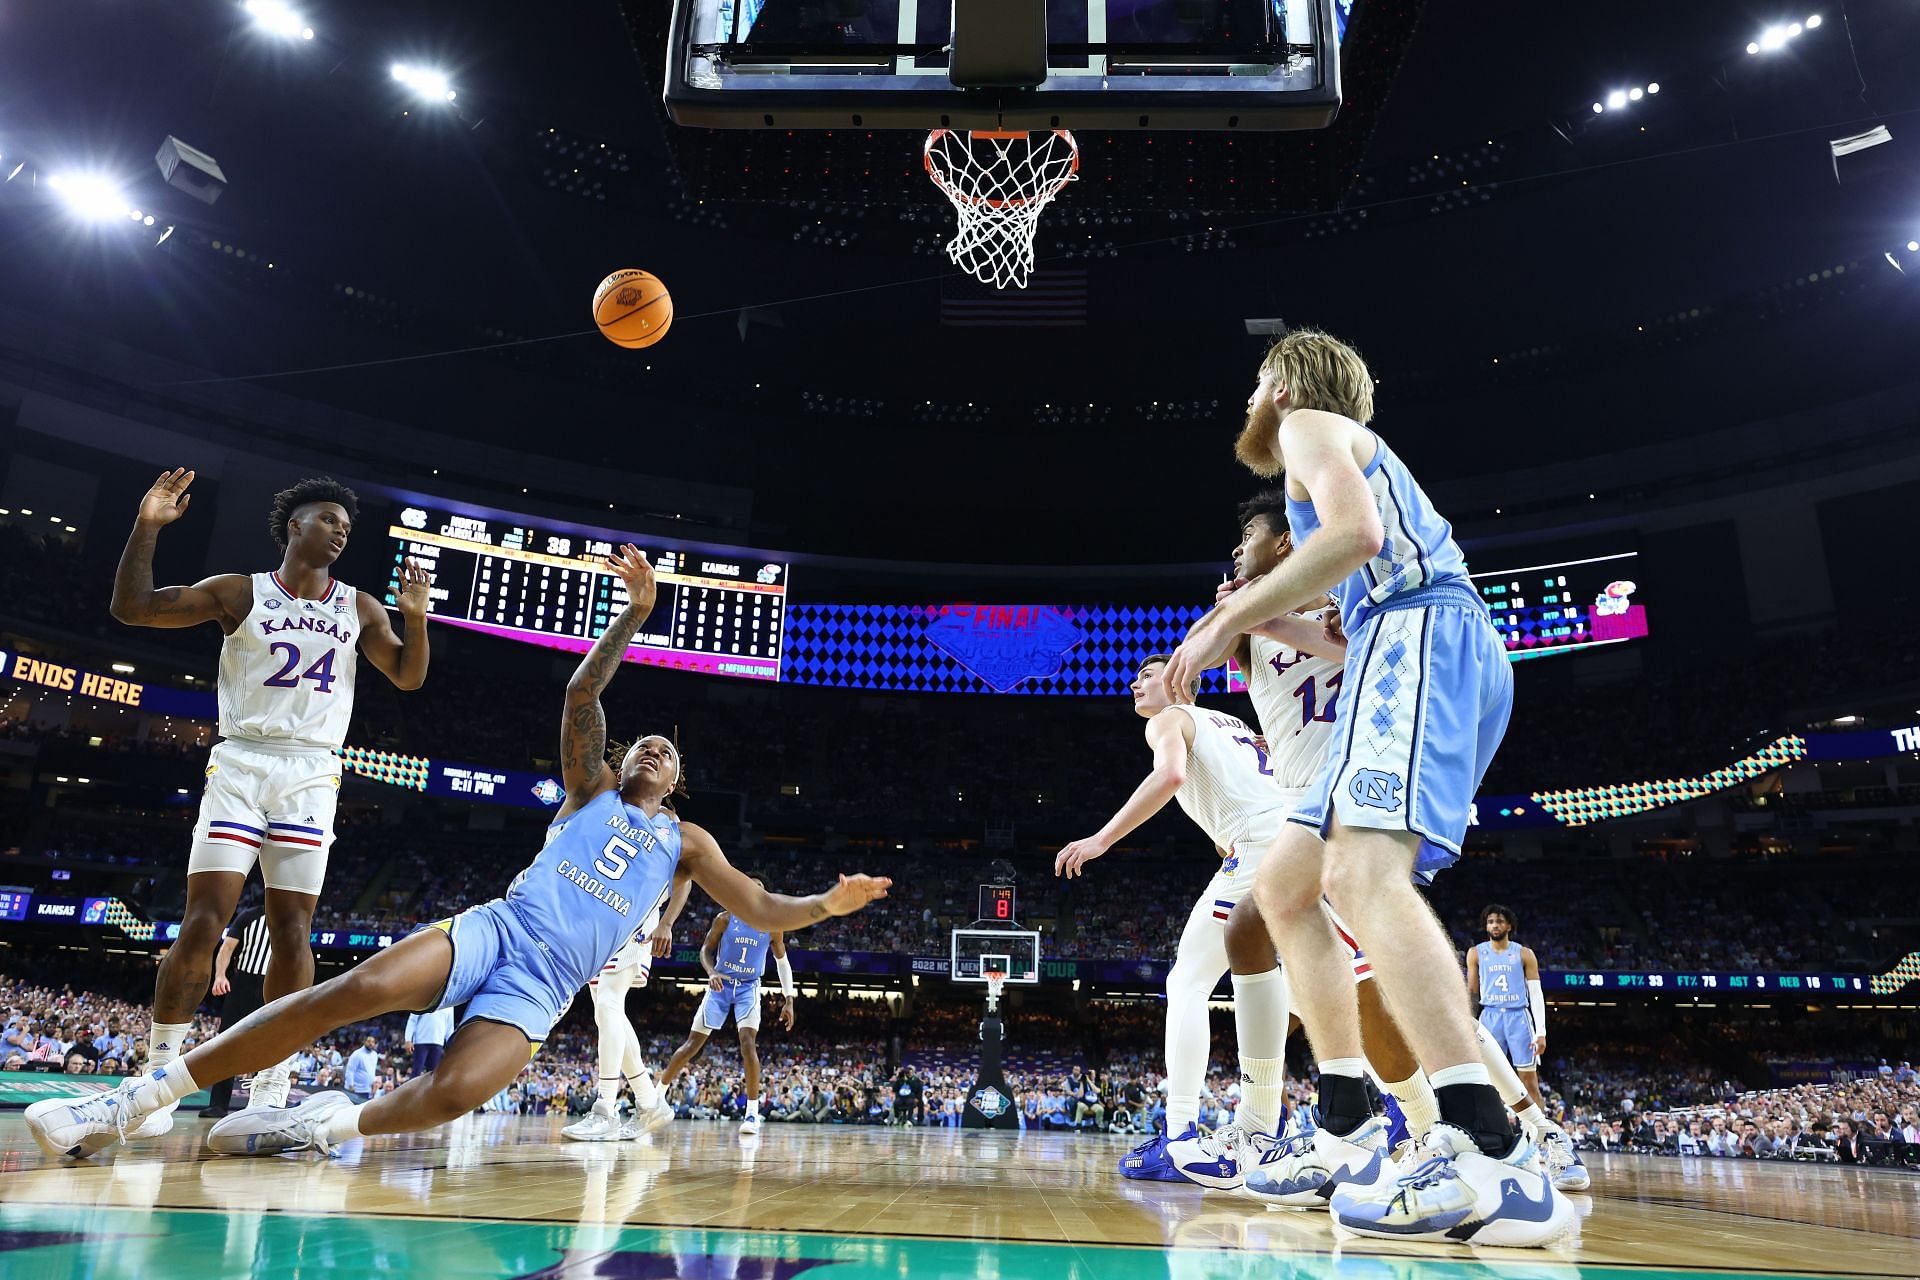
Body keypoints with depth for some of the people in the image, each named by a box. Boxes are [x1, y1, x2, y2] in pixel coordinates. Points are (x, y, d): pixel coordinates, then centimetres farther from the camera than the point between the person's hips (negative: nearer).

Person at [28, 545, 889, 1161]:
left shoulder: (685, 841, 20)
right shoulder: (591, 786, 18)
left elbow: (760, 909, 16)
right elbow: (581, 695, 4)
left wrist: (827, 904, 0)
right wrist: (636, 611, -5)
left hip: (547, 983, 0)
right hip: (496, 925, 0)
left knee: (454, 1093, -32)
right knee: (356, 989, -27)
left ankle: (335, 1124, -10)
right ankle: (137, 1099, -19)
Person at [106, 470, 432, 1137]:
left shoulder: (359, 608, 12)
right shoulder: (241, 592, 6)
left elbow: (408, 676, 10)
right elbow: (132, 607, 1)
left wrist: (415, 617, -8)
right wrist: (147, 526, -10)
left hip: (311, 777, 2)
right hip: (240, 764, -1)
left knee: (293, 929, -2)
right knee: (203, 922, -10)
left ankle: (270, 1092, 3)